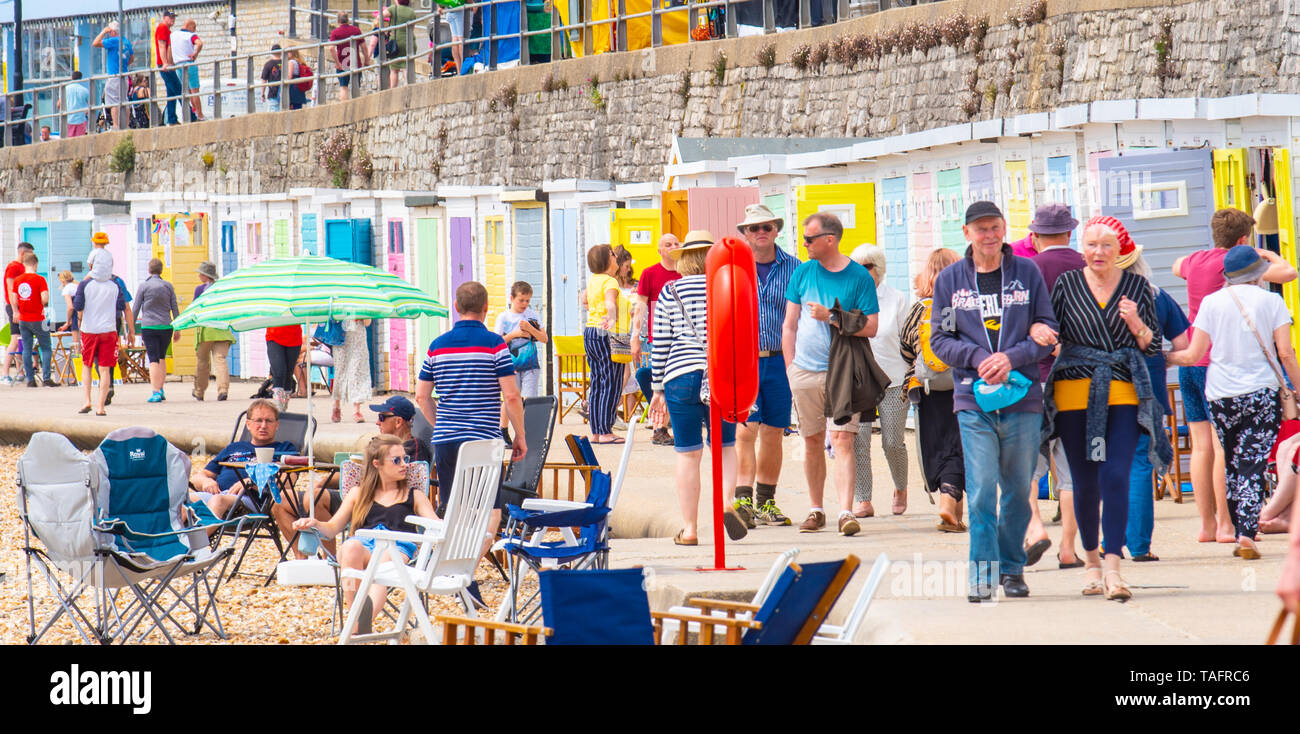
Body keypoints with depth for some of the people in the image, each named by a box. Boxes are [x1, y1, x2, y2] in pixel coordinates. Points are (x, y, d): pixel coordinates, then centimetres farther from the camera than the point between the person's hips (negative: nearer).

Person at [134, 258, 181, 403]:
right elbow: (175, 308, 6)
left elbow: (136, 308, 0)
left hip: (149, 327, -3)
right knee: (162, 358, 18)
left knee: (153, 360, -5)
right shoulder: (168, 286, 5)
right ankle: (160, 390, 17)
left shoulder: (143, 286, -3)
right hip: (166, 326, 3)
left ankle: (155, 392, -15)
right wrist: (177, 329, 12)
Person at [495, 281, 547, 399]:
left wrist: (530, 328, -13)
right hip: (511, 367, 0)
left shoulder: (533, 315, 6)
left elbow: (544, 339, 2)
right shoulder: (503, 317, 1)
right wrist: (514, 334, -15)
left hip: (530, 367, 0)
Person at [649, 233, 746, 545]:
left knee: (687, 454, 4)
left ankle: (689, 529, 5)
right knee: (725, 446, 16)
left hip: (681, 376, -1)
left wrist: (657, 389, 10)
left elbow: (660, 344, 4)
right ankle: (727, 502, -8)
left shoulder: (669, 293, 5)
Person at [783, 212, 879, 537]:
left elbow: (871, 327, -5)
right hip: (805, 372, 3)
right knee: (813, 442, 8)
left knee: (842, 440, -12)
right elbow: (789, 325, 11)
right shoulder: (803, 272, 7)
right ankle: (816, 510, 19)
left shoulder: (859, 276, -2)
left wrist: (831, 317, -14)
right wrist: (790, 370, 6)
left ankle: (846, 512, -17)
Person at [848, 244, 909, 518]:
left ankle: (901, 488, 25)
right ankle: (862, 500, -4)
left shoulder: (897, 300, 5)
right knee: (858, 441, -8)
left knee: (892, 442, -2)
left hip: (893, 380, -1)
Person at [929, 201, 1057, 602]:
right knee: (981, 490, -10)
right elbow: (940, 339, 7)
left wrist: (1012, 358, -11)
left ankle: (1012, 568, 20)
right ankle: (983, 570, -7)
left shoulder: (1027, 273, 5)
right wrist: (977, 357, -11)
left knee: (1018, 490, 7)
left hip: (1023, 399, 1)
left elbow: (1048, 330, 5)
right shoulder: (950, 280, 6)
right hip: (973, 401, -1)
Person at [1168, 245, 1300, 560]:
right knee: (1252, 466, -4)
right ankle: (1246, 533, -18)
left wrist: (1165, 357, 18)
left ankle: (1240, 533, 13)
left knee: (1233, 465, 13)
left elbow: (1193, 355, 1)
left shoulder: (1211, 302, 4)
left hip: (1220, 395, 2)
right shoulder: (1270, 301, 2)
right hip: (1262, 392, -2)